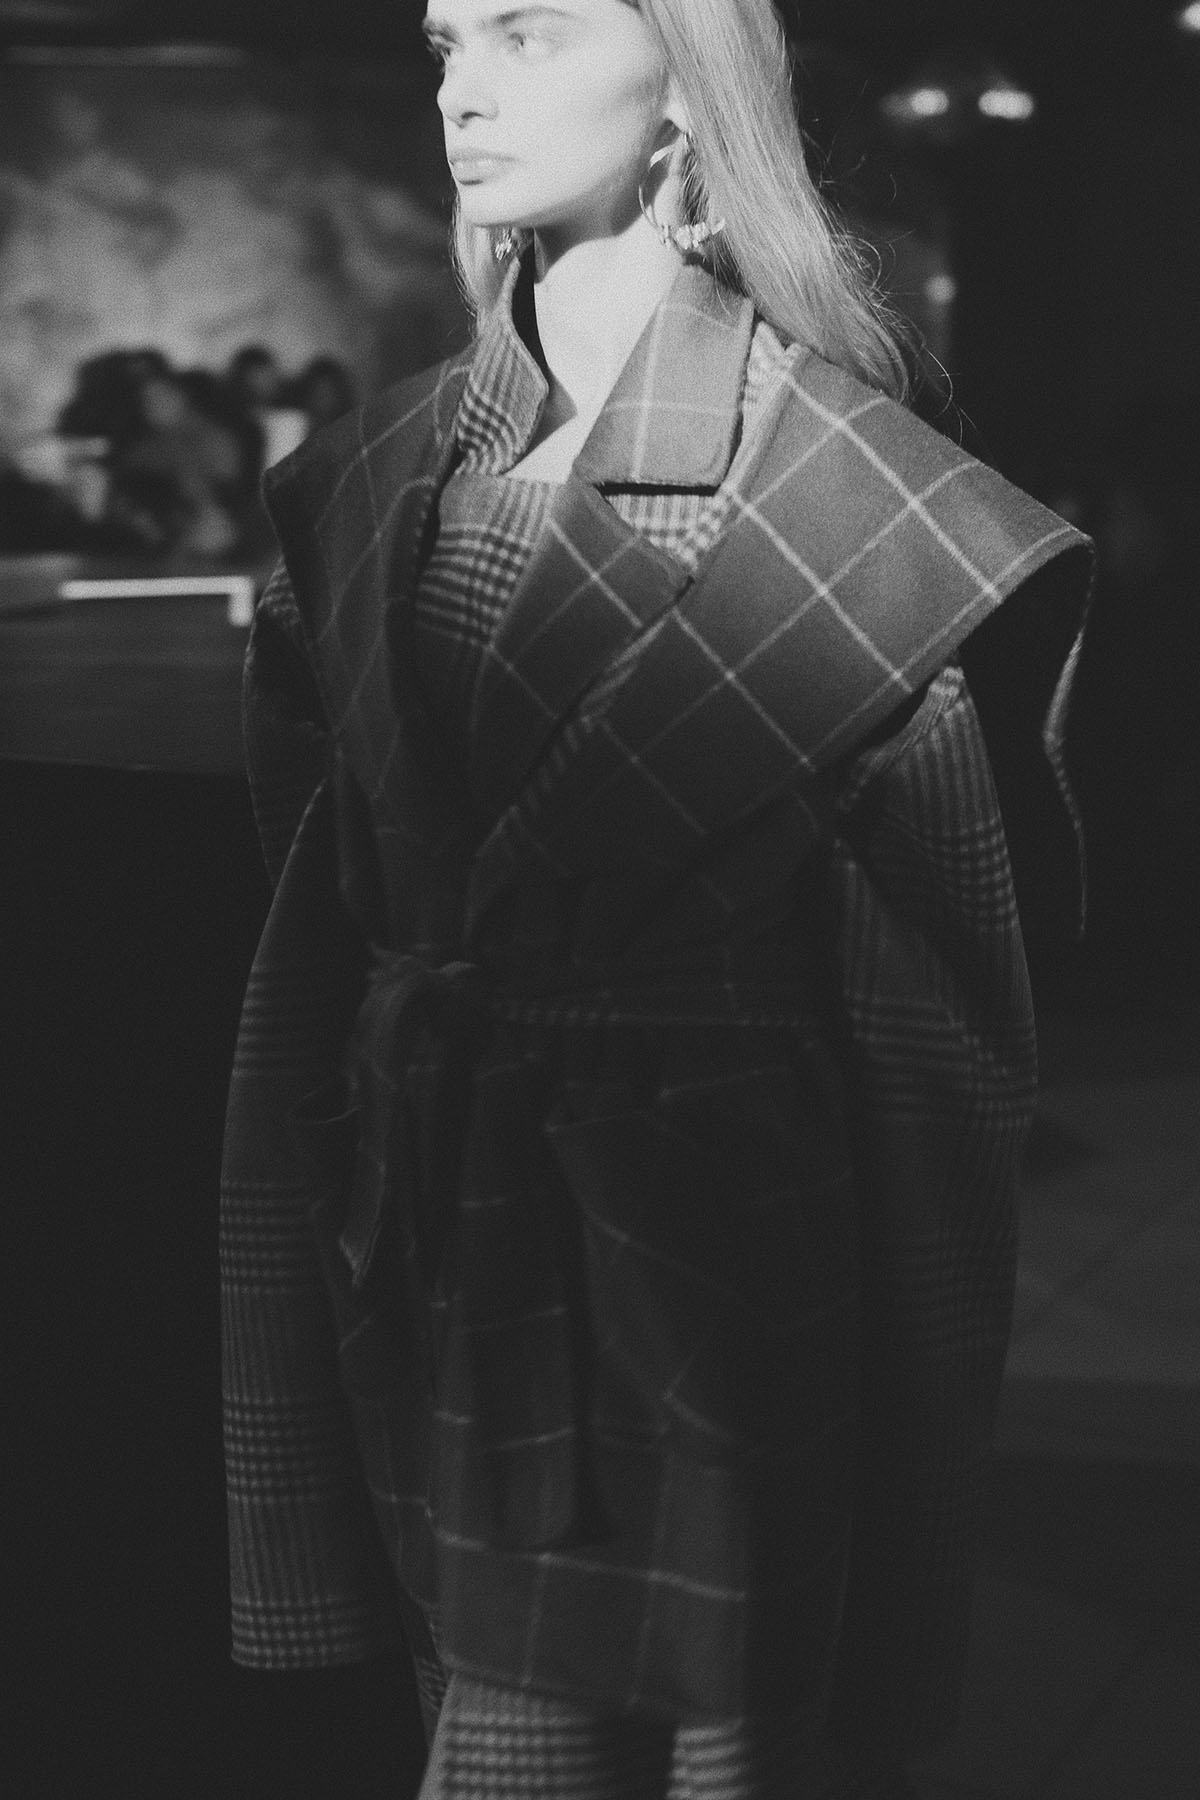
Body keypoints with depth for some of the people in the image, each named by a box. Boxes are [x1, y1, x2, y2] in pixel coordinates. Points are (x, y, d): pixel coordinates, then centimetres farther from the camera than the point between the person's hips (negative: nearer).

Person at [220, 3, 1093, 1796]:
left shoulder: (832, 463, -8)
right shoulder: (381, 473, 6)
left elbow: (932, 947, -7)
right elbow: (319, 870, 12)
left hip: (722, 1221, -4)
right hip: (458, 1229, 4)